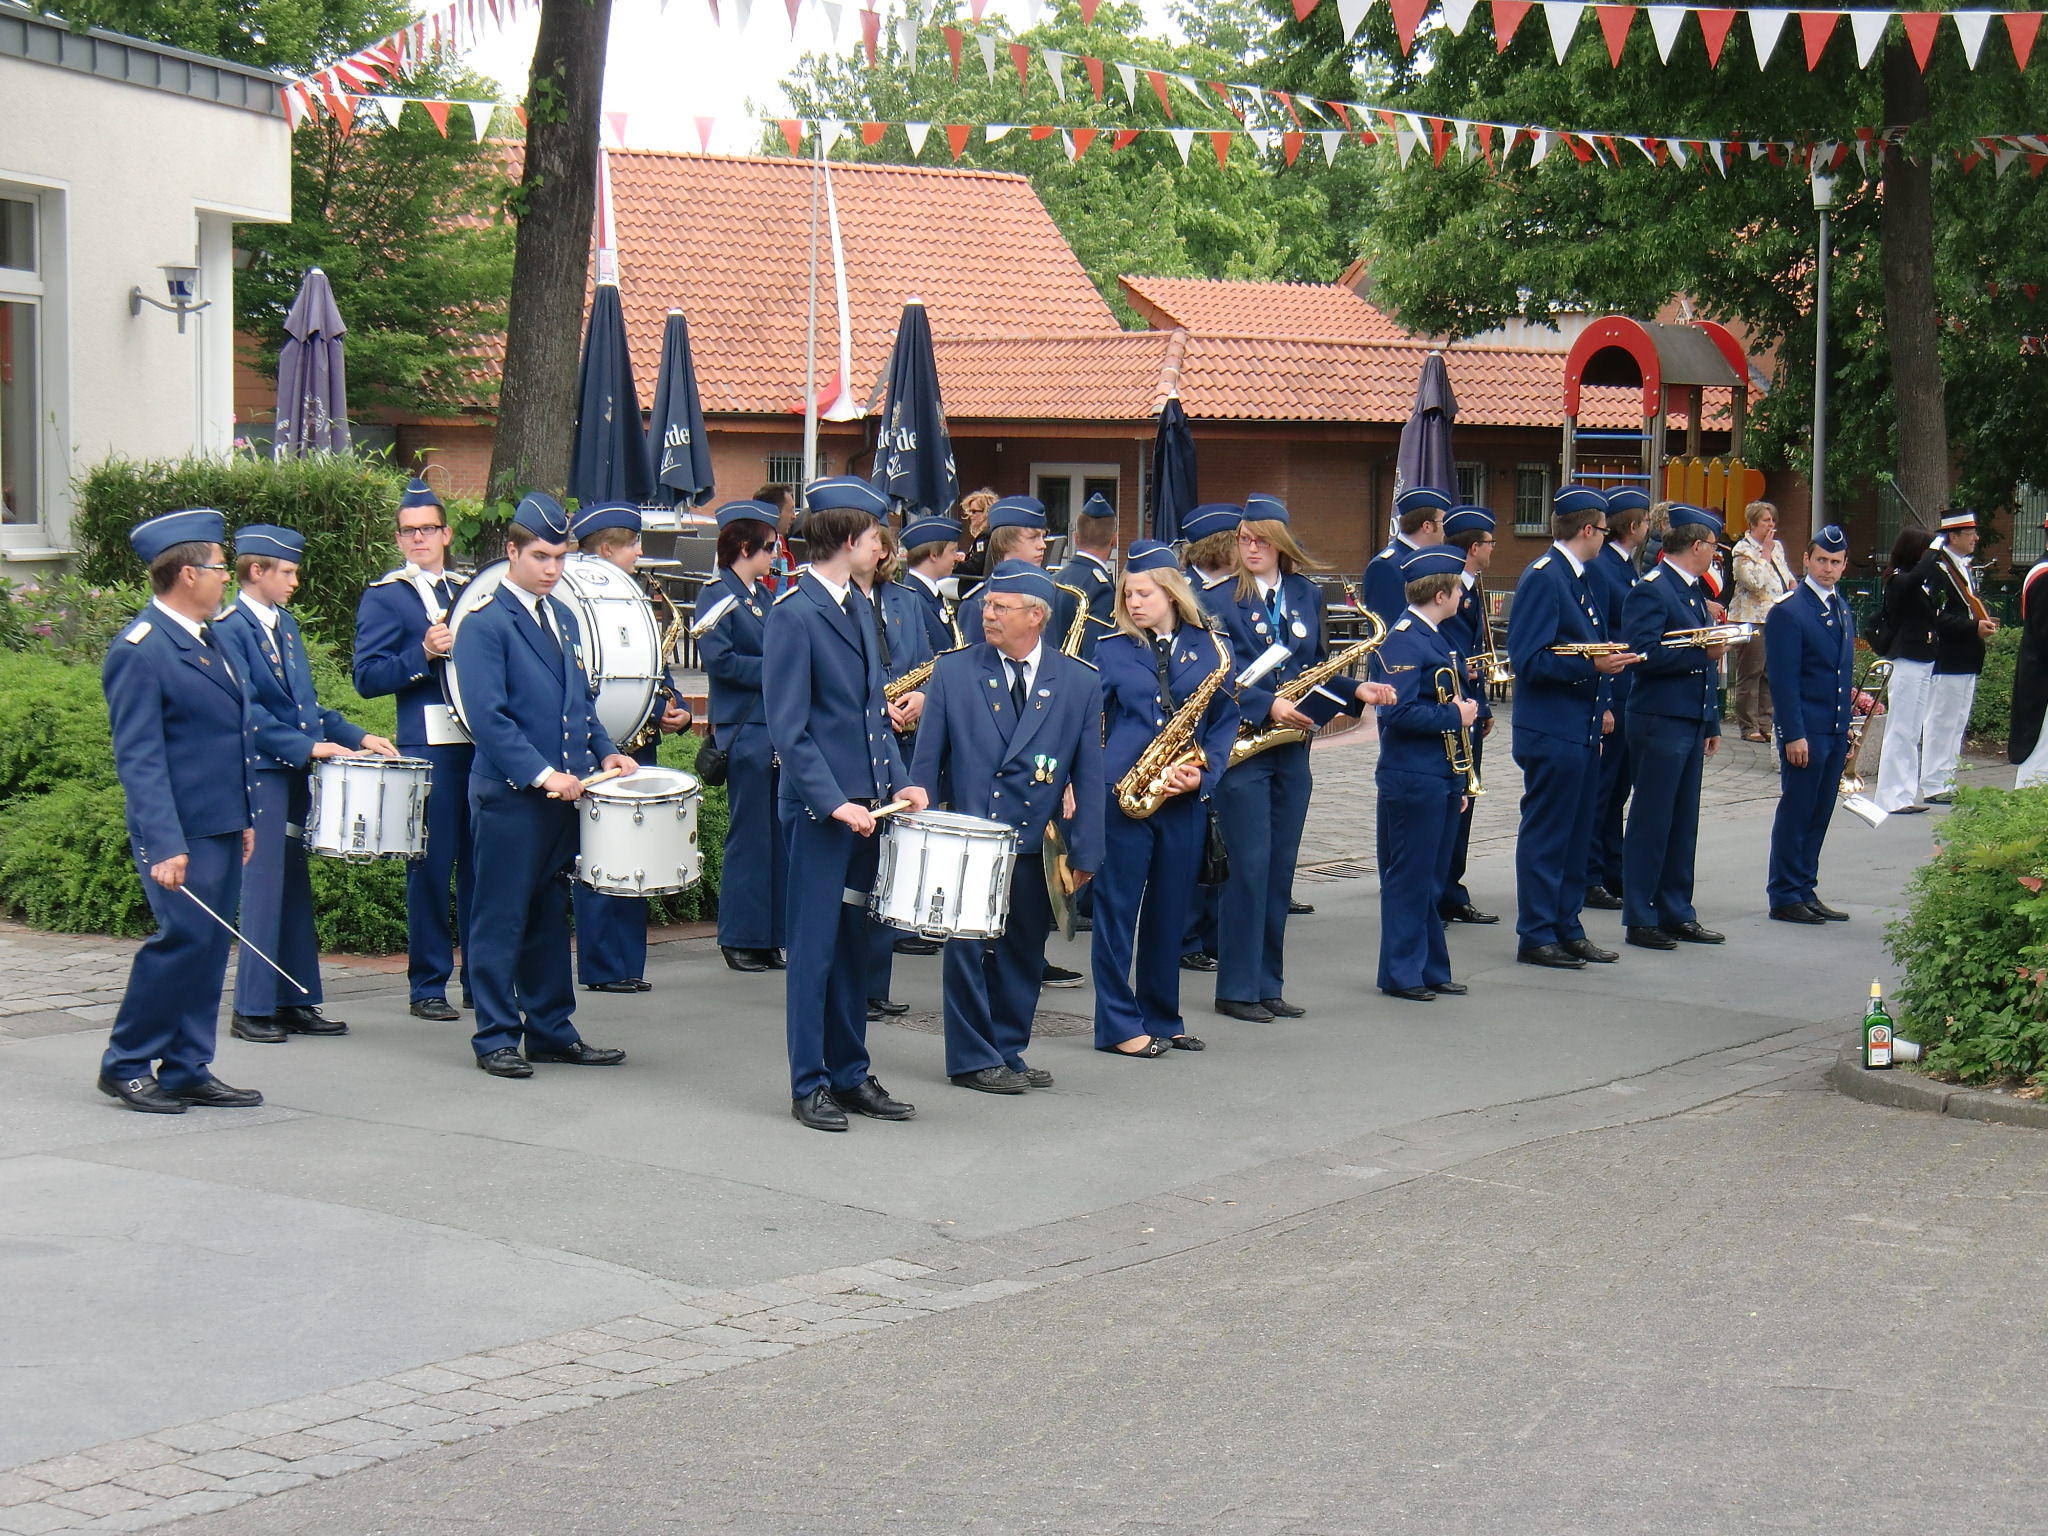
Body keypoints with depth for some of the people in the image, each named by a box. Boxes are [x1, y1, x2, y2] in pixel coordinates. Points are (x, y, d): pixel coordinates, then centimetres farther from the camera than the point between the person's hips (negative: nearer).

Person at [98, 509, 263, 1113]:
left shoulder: (206, 639, 14)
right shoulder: (139, 652, -15)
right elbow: (139, 760, -18)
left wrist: (244, 817, 20)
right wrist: (165, 847, -24)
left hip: (223, 827, 9)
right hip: (181, 832, -9)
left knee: (209, 945, 9)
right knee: (184, 938, -11)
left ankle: (187, 1069, 16)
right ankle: (126, 1065, 3)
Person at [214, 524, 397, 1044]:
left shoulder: (286, 625, 16)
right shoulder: (229, 629, -9)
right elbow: (246, 708, -17)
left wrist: (356, 737, 10)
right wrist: (308, 746, -21)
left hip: (294, 772, 8)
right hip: (258, 772, -8)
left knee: (295, 887, 10)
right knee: (263, 888, -7)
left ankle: (296, 1002, 16)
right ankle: (253, 1010, -1)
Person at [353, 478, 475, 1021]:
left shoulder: (468, 589, 18)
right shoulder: (384, 597, 1)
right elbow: (367, 678, -7)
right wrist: (423, 655, -20)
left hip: (480, 738, 5)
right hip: (428, 745, -5)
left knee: (480, 860, 8)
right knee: (431, 864, -3)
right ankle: (428, 987, 5)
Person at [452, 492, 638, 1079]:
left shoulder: (563, 618, 16)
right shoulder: (484, 623, -9)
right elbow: (487, 715, -17)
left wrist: (604, 751, 7)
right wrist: (541, 774, -22)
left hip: (562, 789, 7)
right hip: (509, 795, -7)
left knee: (550, 914, 13)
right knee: (502, 917, -1)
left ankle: (551, 1029, 21)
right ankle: (496, 1038, 5)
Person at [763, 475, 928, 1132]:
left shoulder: (858, 605, 13)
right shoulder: (793, 614, -12)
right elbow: (788, 728, -15)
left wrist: (898, 781, 6)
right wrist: (833, 802, -21)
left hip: (863, 800, 8)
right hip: (818, 805, -8)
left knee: (852, 941, 13)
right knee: (815, 945, -1)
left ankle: (850, 1074, 21)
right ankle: (809, 1085, 6)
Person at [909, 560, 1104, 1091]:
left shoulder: (1079, 682, 1)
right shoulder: (953, 670, 0)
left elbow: (1089, 774, 2)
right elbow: (927, 757, 2)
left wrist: (1085, 853, -2)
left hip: (1036, 845, 2)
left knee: (1024, 951, 9)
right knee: (968, 947, -2)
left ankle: (1008, 1052, 21)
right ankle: (973, 1058, 9)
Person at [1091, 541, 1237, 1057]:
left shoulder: (1211, 647, 6)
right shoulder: (1112, 649, 4)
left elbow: (1226, 720, 6)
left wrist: (1204, 770, -10)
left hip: (1185, 799, 2)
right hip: (1120, 795, -2)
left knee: (1170, 910, 10)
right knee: (1117, 906, -1)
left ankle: (1162, 1019, 21)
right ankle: (1118, 1024, 5)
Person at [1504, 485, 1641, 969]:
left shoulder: (1577, 579, 16)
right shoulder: (1543, 578, -14)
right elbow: (1529, 660, -20)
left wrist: (1609, 661, 4)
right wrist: (1591, 665, -23)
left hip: (1581, 729, 10)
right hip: (1552, 732, -10)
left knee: (1575, 835, 14)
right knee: (1546, 834, -3)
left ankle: (1566, 929, 21)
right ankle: (1536, 935, 4)